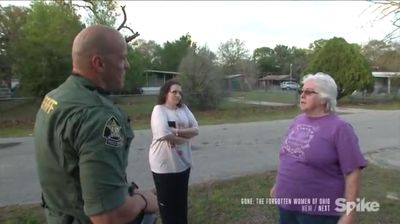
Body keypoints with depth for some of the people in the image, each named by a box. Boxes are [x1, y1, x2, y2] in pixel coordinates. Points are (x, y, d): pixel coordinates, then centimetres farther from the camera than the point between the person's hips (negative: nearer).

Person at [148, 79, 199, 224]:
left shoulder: (184, 109, 4)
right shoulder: (159, 110, -13)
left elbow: (195, 130, -3)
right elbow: (164, 134, -27)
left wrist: (177, 132, -19)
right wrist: (185, 137, -12)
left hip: (183, 163, 6)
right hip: (164, 165, -5)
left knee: (182, 201, 21)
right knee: (167, 202, 11)